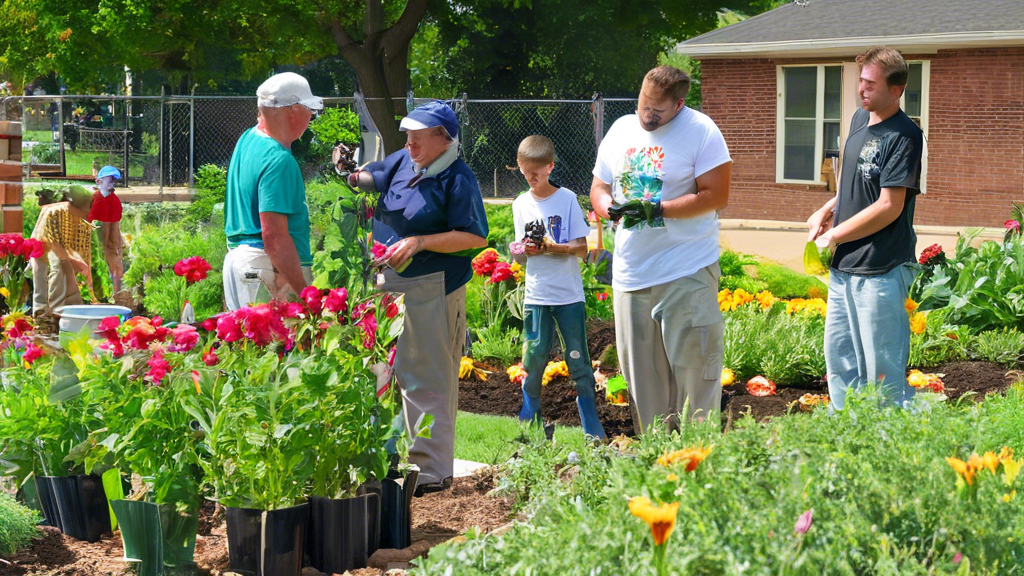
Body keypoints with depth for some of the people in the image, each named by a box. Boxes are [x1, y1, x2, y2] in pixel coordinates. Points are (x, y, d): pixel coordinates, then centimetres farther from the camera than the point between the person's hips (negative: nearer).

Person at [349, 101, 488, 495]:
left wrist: (419, 242, -21)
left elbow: (475, 237, -17)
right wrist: (351, 173, 2)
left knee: (428, 380, -5)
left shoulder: (457, 178, -12)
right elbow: (370, 178, 26)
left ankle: (433, 470, 0)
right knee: (404, 374, 15)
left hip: (431, 289, -8)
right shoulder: (404, 161, 9)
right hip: (391, 285, 8)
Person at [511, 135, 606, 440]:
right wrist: (525, 251, -14)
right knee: (533, 358, 0)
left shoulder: (567, 199, -1)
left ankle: (592, 427, 6)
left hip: (569, 294, -2)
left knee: (578, 358, 0)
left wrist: (553, 247, -20)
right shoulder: (521, 205, 8)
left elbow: (581, 247, -4)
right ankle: (529, 423, 15)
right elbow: (519, 258, 10)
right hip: (536, 296, 2)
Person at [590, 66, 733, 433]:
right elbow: (599, 186, 19)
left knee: (692, 367, -6)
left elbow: (716, 196, -12)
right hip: (631, 274, 6)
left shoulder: (700, 131, -6)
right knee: (640, 372, 8)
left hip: (687, 274, -6)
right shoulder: (621, 130, 12)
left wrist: (657, 209, -18)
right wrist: (609, 207, -5)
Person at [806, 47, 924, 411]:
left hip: (881, 271, -9)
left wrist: (833, 236, -11)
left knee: (883, 369, -3)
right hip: (844, 266, 9)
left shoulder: (903, 136, -16)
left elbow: (889, 207, -19)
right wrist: (827, 211, 9)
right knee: (839, 356, 17)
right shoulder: (860, 120, 10)